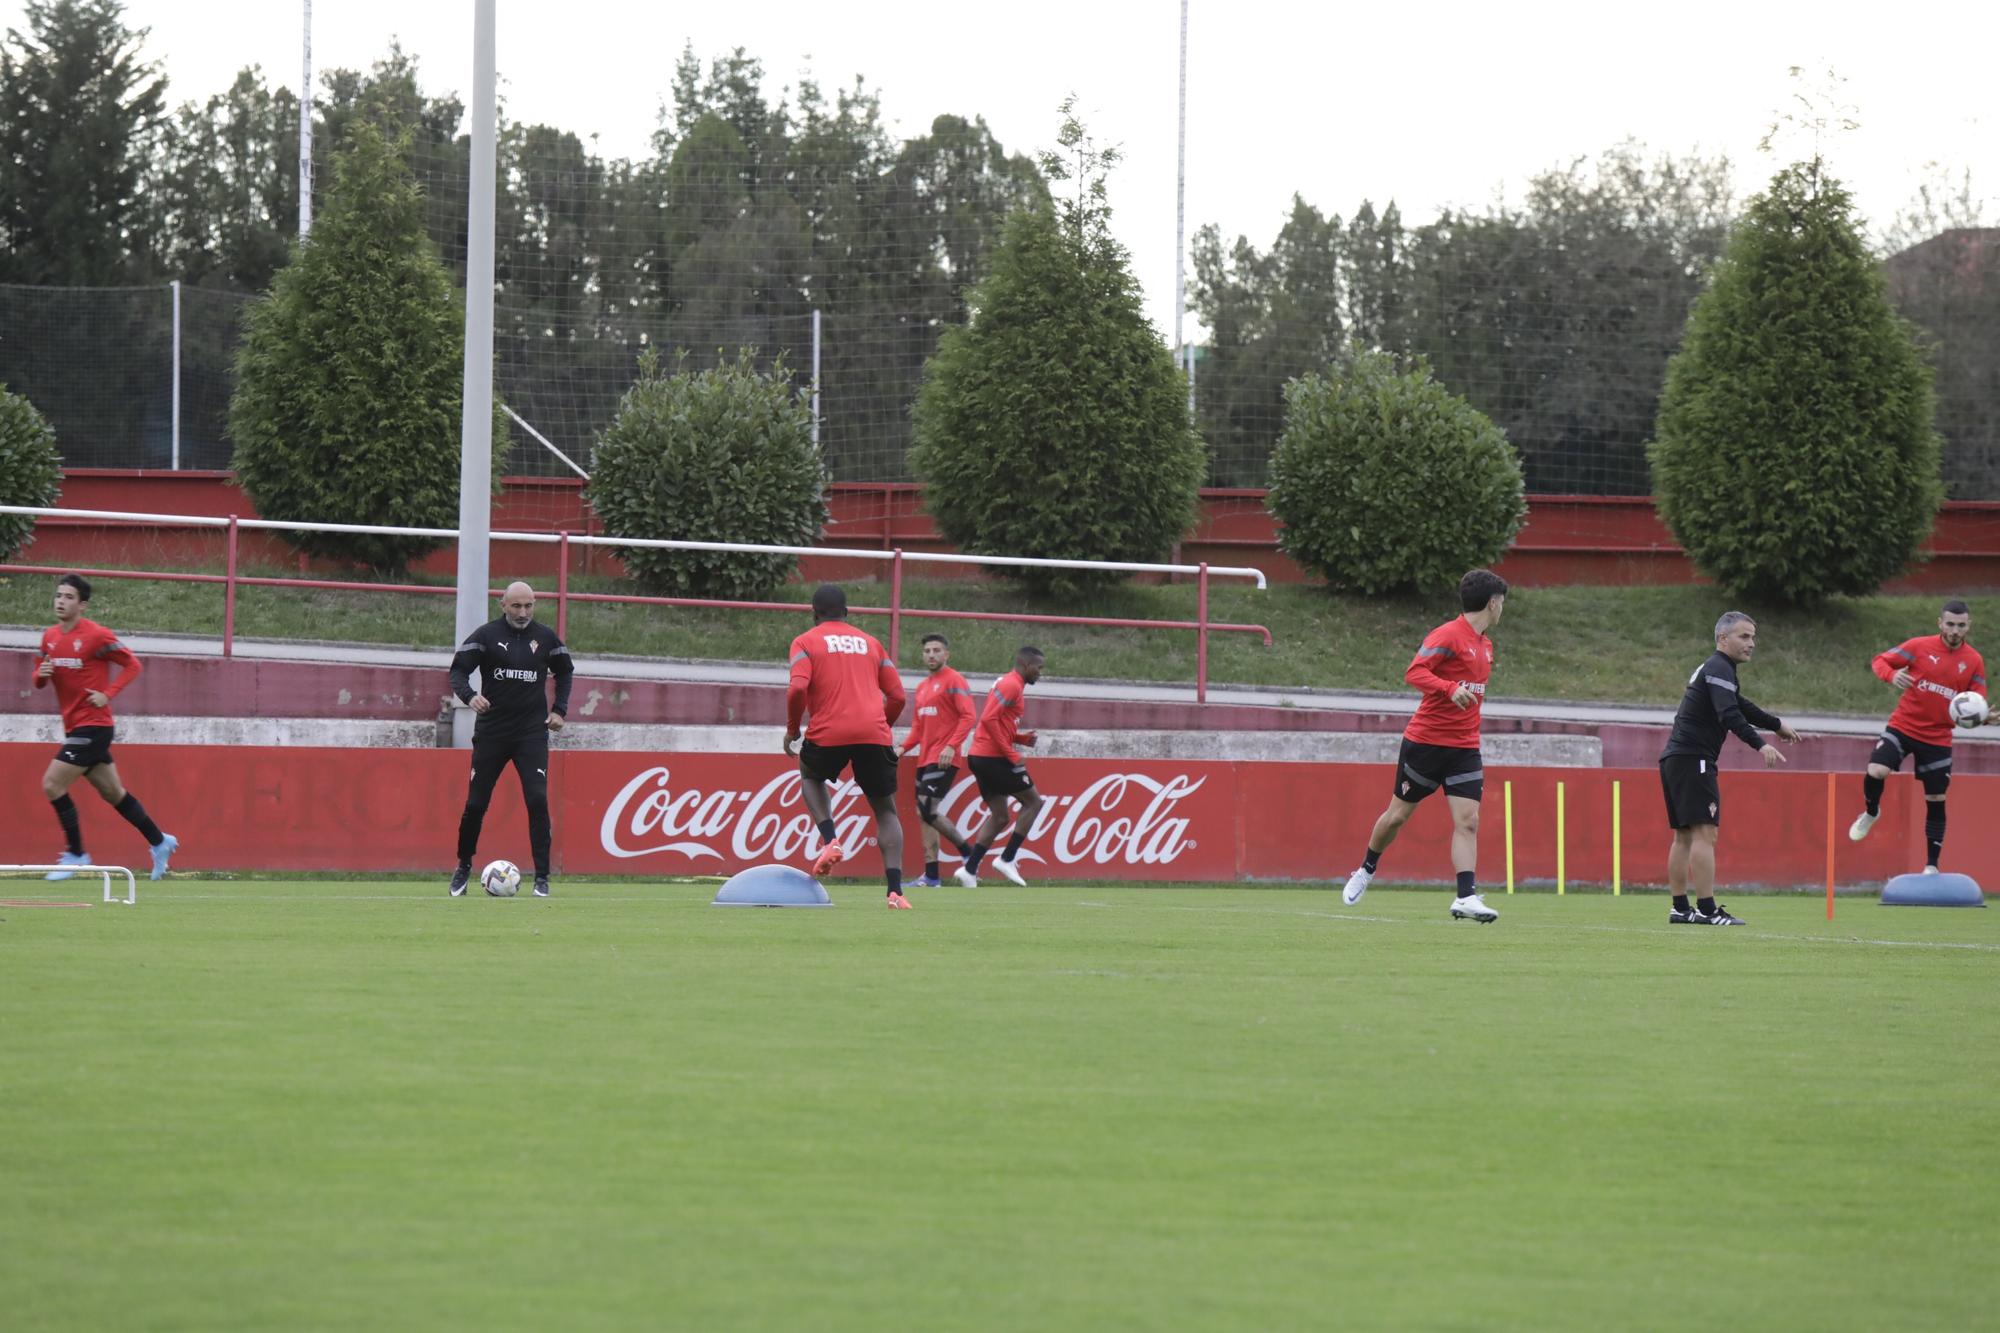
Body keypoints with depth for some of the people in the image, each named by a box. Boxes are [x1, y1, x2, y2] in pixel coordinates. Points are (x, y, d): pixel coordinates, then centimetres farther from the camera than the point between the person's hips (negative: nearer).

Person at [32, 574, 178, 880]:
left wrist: (107, 694, -17)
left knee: (52, 784, -13)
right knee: (113, 792, 16)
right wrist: (41, 675, -7)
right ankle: (159, 842, 29)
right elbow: (39, 680, 17)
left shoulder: (96, 635, -13)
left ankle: (75, 853, -3)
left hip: (93, 725, -8)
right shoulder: (49, 636, 8)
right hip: (75, 726, 8)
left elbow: (133, 665, -8)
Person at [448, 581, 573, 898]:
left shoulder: (545, 637, 4)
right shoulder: (486, 635, -4)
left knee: (537, 800, -13)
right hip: (491, 733, -1)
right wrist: (469, 695, -25)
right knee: (475, 804, 3)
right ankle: (463, 868, 24)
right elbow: (458, 669, -5)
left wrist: (559, 709, 9)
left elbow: (565, 670, 20)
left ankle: (542, 877, -9)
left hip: (532, 732, 1)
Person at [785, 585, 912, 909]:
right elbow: (898, 696, 14)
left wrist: (792, 729, 5)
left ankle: (831, 842, 5)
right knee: (885, 810, 13)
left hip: (828, 733, -2)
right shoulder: (870, 643, 19)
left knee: (810, 776, 30)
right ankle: (895, 890, -3)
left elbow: (798, 689, -9)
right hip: (875, 733, 2)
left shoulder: (806, 642, 8)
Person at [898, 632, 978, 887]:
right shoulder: (922, 687, 20)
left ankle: (968, 853, -6)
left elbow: (968, 718, -13)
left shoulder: (954, 681, -5)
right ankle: (931, 875, 6)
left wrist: (952, 746, -24)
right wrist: (903, 748, 9)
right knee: (923, 815, 5)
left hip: (943, 760, -9)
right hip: (925, 759, 9)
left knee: (927, 809, -18)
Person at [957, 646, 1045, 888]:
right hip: (994, 757, -10)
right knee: (1033, 801, 1)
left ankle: (969, 869, 2)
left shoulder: (1008, 684, 19)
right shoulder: (1011, 686, -11)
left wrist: (1021, 739, 10)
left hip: (980, 757, 10)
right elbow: (989, 719, -21)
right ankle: (1007, 859, -2)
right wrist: (1012, 754, -19)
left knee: (998, 818, 11)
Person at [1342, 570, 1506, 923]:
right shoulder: (1448, 635, -14)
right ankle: (1366, 870, 31)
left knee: (1468, 821, -9)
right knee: (1398, 814, 8)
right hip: (1425, 742, -6)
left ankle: (1466, 897, -15)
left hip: (1464, 748, 6)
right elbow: (1414, 672, -25)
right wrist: (1451, 689, -38)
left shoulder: (1485, 644, 13)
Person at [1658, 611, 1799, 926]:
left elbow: (1739, 706, 39)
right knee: (1704, 832, -15)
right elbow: (1729, 715, -27)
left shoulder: (1711, 669, 23)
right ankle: (1707, 910, -21)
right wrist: (1760, 745, -37)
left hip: (1674, 759, 11)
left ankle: (1680, 908, 15)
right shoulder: (1719, 670, -11)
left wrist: (1776, 725, 49)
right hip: (1693, 759, -11)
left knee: (1684, 835, 13)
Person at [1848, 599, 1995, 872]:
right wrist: (1892, 675, -25)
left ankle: (1932, 866, 17)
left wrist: (1984, 717, -21)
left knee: (1936, 801, 5)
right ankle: (1870, 813, 11)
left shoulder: (1974, 661, -1)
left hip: (1937, 739, 2)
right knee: (1876, 771, -23)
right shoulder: (1919, 647, -7)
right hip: (1903, 727, -2)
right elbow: (1880, 660, -3)